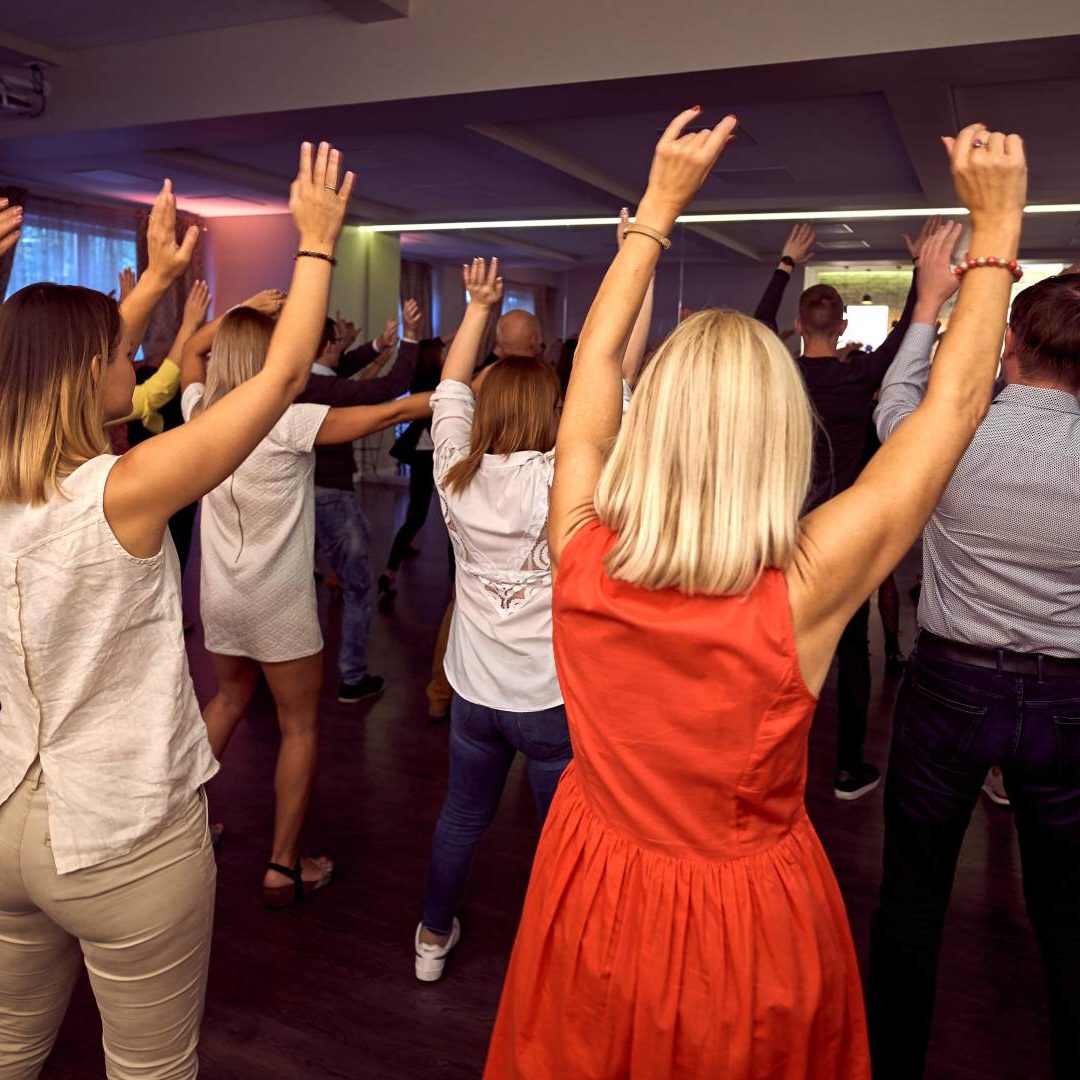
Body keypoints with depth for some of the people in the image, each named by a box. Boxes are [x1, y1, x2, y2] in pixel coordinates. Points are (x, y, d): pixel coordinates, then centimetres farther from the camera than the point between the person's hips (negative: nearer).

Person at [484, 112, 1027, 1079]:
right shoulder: (802, 590, -29)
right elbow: (956, 401, -16)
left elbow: (594, 364, -7)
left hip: (593, 898, 3)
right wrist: (996, 227, -4)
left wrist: (660, 202, 2)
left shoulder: (580, 555, -22)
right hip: (747, 930, -2)